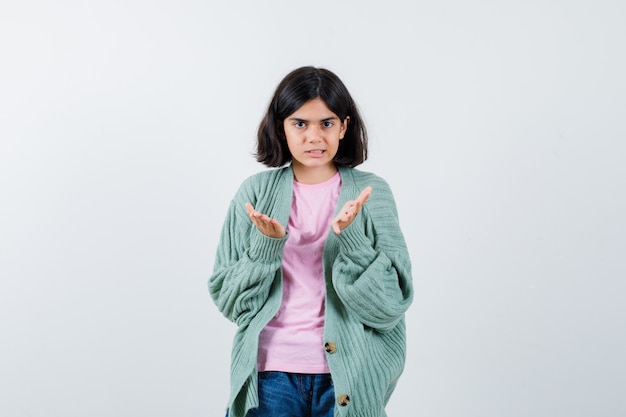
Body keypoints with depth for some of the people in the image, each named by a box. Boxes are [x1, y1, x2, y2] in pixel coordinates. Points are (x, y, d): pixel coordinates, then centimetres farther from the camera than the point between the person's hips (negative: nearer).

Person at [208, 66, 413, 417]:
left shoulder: (371, 192, -4)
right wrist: (267, 245, -16)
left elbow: (390, 305, -9)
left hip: (347, 376, 0)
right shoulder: (256, 193, -1)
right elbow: (231, 302, -1)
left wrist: (349, 236, -21)